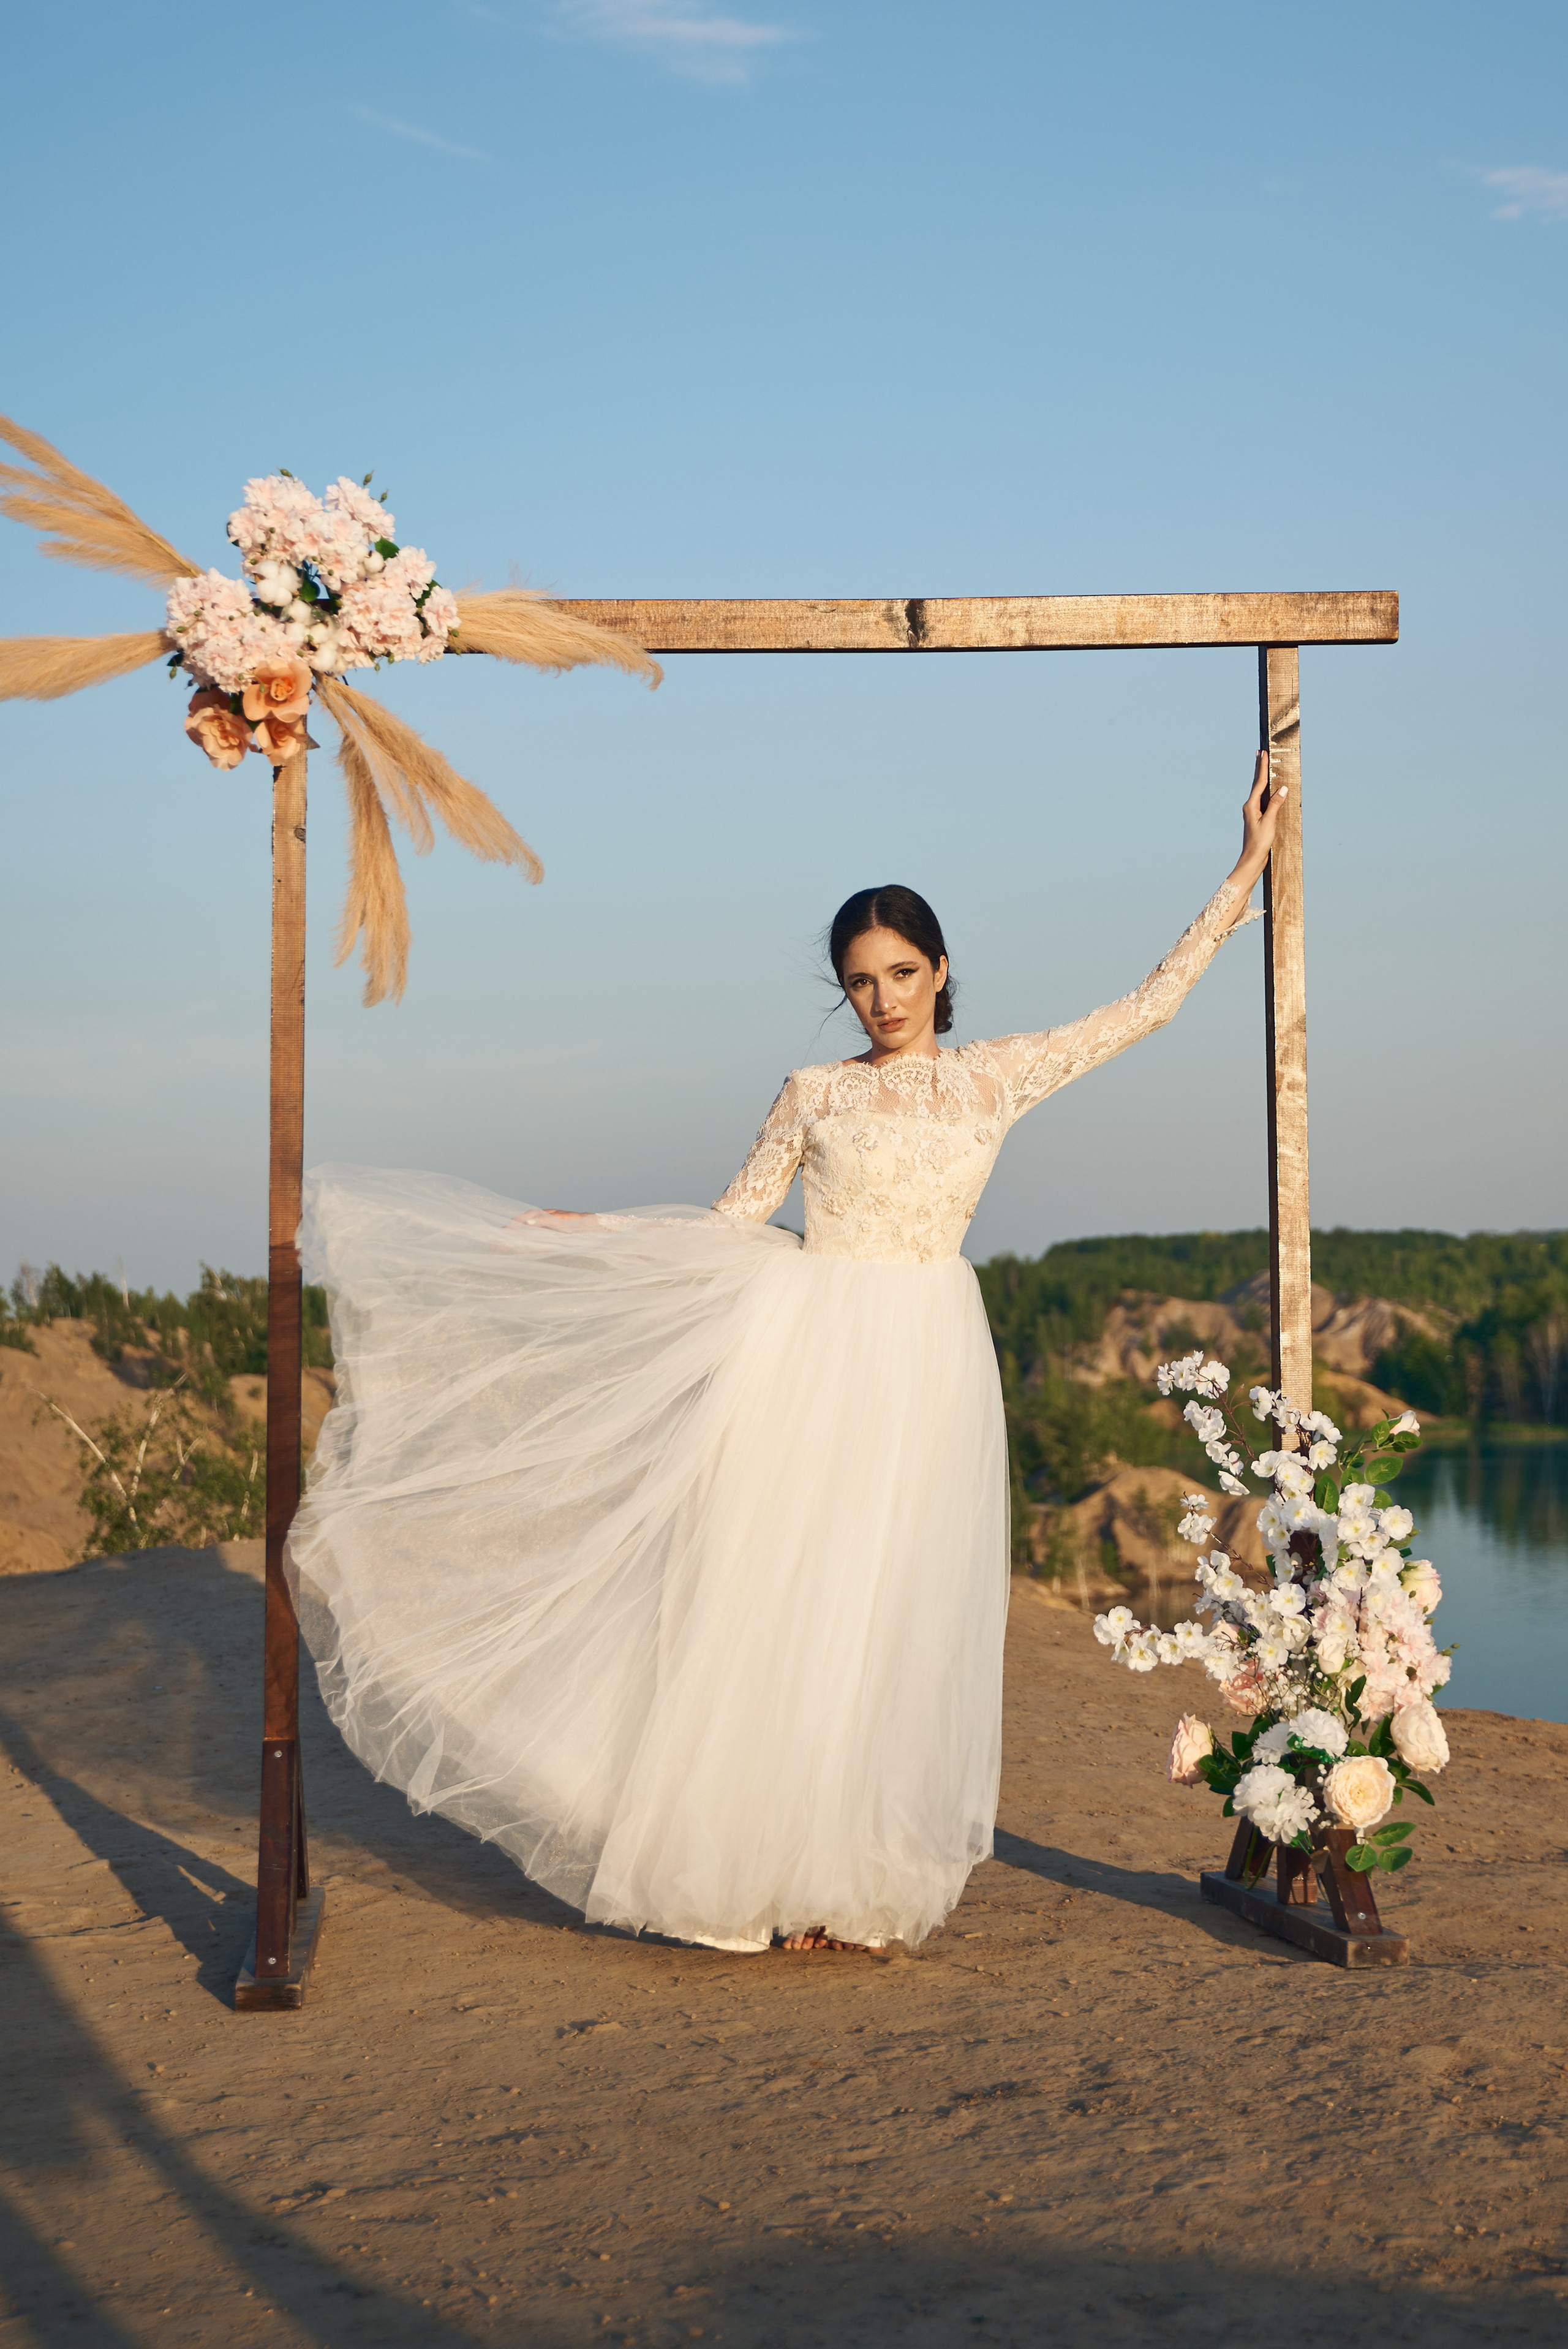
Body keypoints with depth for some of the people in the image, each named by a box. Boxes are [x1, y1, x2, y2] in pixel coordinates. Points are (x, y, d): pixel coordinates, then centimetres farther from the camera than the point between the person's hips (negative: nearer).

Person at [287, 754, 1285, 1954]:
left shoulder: (997, 1076, 9)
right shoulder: (816, 1091, 8)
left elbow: (1147, 1004, 11)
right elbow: (730, 1223, 11)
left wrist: (1247, 873, 11)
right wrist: (577, 1231, 5)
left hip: (929, 1368, 1)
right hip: (813, 1357, -1)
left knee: (893, 1615, 1)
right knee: (782, 1600, -4)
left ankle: (857, 1873, 9)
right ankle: (774, 1868, 4)